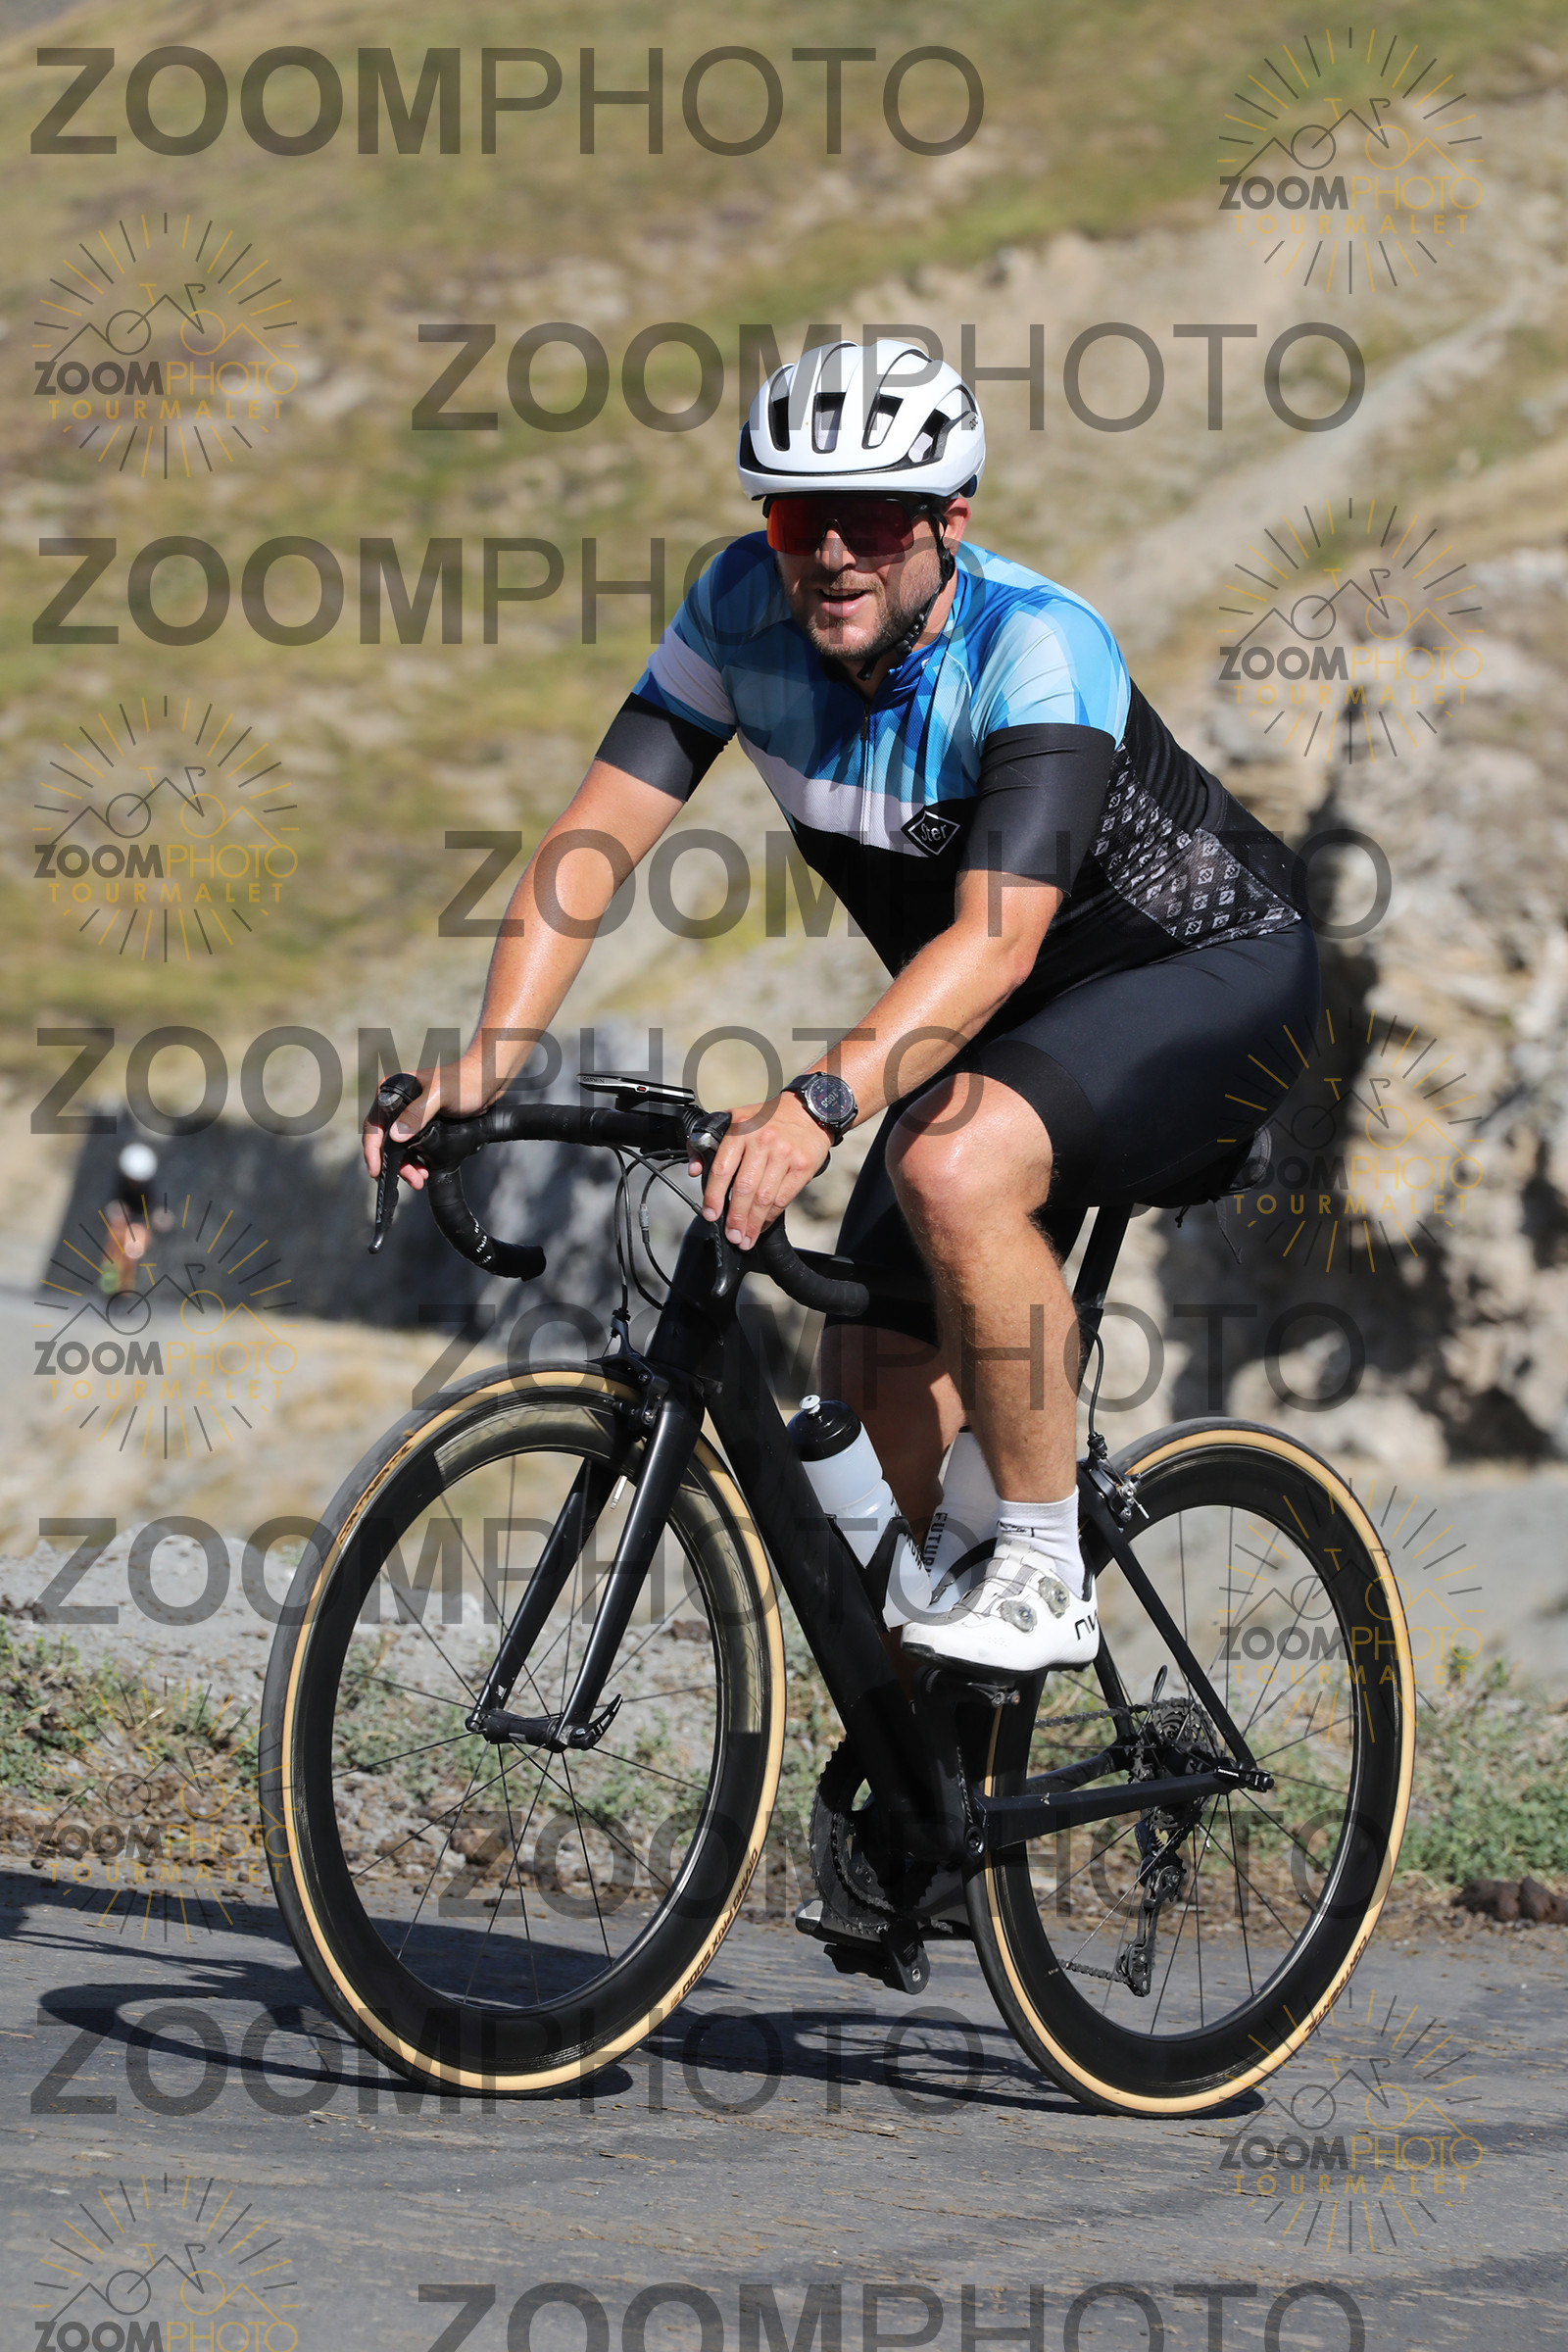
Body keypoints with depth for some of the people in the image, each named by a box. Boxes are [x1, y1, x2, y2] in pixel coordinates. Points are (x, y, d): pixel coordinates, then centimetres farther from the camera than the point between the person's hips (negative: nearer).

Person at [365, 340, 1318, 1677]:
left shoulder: (1038, 649, -32)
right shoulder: (744, 612, -15)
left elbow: (996, 938, -43)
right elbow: (598, 835, -17)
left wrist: (821, 1104, -57)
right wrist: (488, 1060, -31)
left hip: (1212, 969, -7)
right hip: (1003, 1022, 7)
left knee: (955, 1165, -35)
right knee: (876, 1393, 1)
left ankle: (1045, 1577, -20)